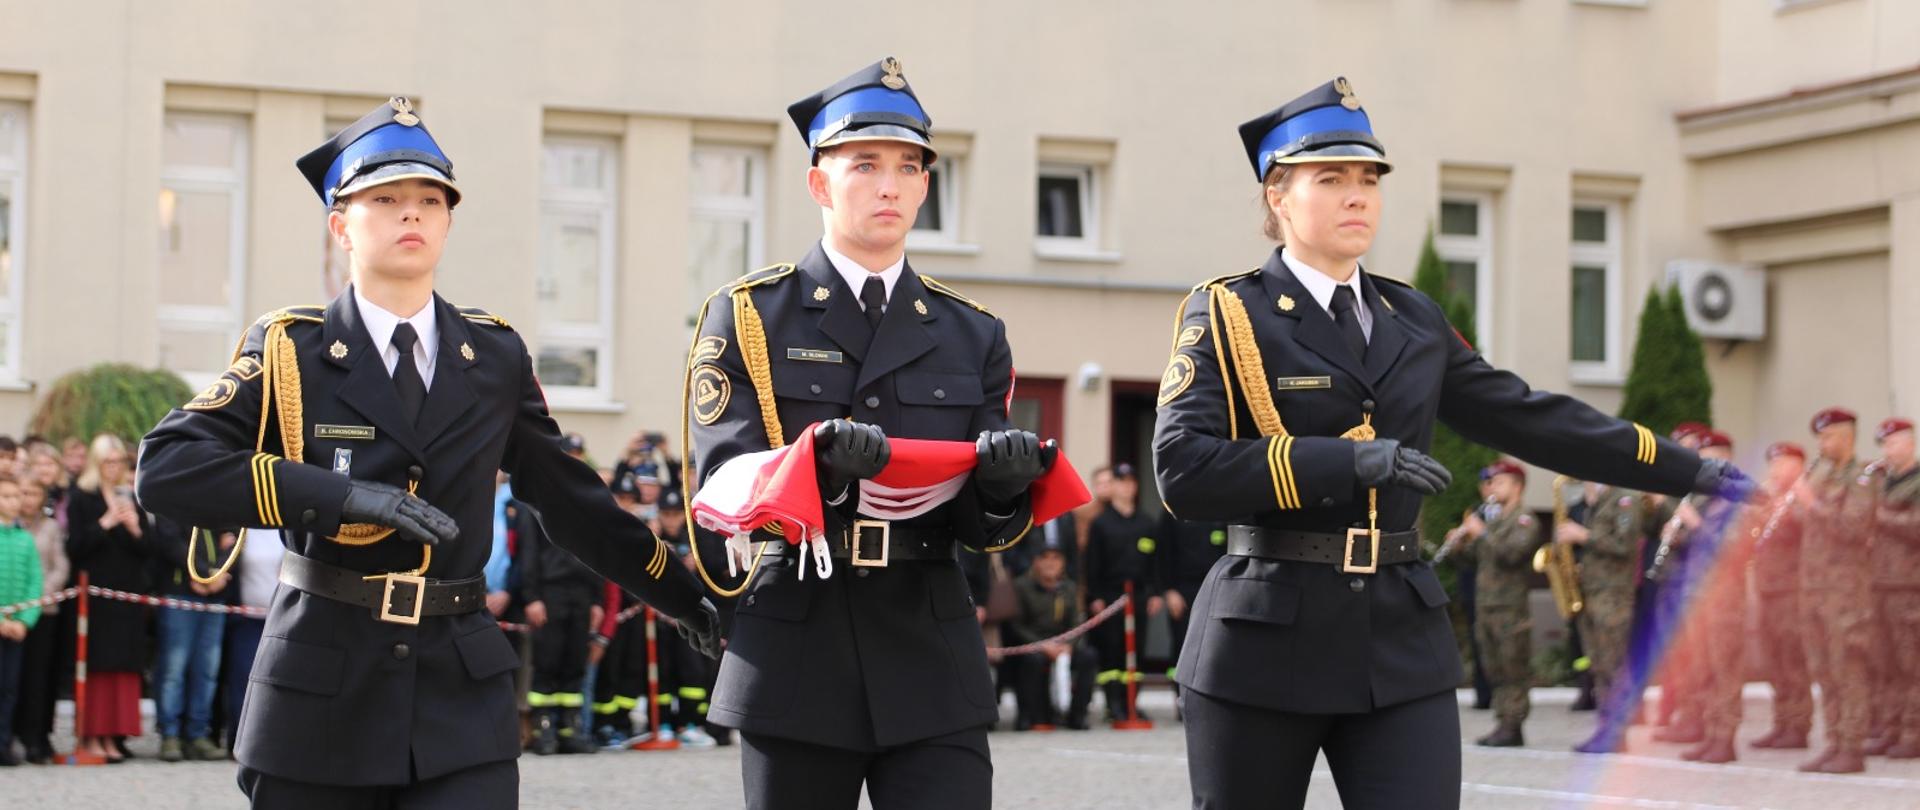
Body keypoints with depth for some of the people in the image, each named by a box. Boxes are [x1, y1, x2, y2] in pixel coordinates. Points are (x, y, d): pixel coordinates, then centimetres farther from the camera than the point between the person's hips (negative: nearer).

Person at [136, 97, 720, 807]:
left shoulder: (496, 356, 7)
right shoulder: (290, 351, -2)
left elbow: (570, 500, 18)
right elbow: (163, 469, -15)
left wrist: (686, 596, 18)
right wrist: (339, 493, -25)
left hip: (463, 696, 2)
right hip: (322, 693, -2)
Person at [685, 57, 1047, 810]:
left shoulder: (973, 336, 10)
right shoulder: (747, 316, 2)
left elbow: (982, 527, 6)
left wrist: (1004, 483, -18)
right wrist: (818, 461, -28)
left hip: (932, 662, 2)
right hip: (798, 656, -1)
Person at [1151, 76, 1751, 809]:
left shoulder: (1413, 322, 12)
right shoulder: (1226, 314, -4)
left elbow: (1529, 418, 17)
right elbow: (1183, 468, -17)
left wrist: (1684, 470, 15)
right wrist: (1350, 461, -23)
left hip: (1401, 638, 4)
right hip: (1266, 640, -4)